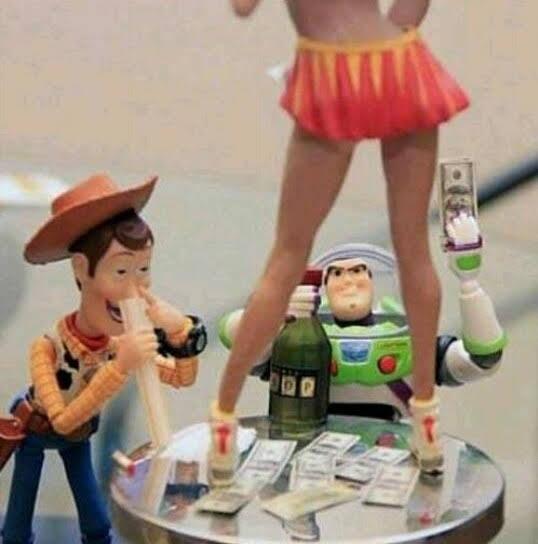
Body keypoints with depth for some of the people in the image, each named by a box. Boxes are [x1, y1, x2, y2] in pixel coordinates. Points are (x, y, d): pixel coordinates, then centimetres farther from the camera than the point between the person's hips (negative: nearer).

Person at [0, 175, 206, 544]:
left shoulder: (124, 346, -22)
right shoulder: (47, 348, -39)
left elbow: (184, 378, -14)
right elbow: (62, 420, -45)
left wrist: (181, 331, -36)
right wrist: (119, 368, -56)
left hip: (80, 436, 5)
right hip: (35, 433, -5)